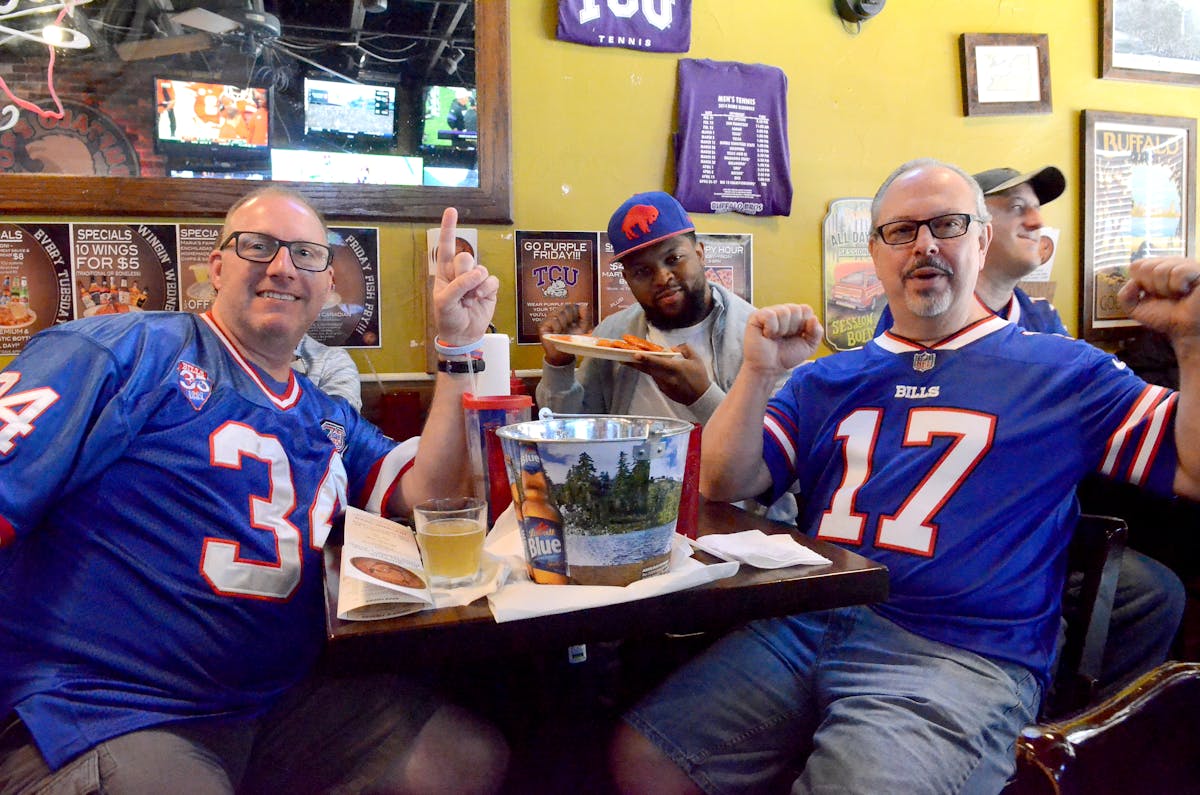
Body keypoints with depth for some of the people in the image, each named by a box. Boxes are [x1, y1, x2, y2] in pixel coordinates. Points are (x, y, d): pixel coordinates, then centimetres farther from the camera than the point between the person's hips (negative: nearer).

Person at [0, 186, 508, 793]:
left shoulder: (328, 420, 15)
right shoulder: (129, 354, -5)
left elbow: (429, 496, 3)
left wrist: (458, 345, -2)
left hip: (280, 701, 7)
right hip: (102, 716, -6)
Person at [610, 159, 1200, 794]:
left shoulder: (1060, 371, 10)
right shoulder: (826, 379, 16)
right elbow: (724, 486, 8)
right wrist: (759, 370, -6)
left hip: (961, 656, -3)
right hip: (804, 629, 4)